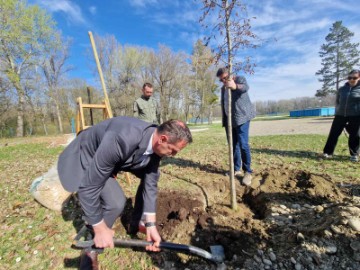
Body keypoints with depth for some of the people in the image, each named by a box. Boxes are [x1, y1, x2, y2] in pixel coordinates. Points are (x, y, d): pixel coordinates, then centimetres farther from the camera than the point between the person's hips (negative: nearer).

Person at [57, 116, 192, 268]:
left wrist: (151, 225, -11)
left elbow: (150, 183, -10)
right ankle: (91, 248, 5)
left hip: (114, 158, 7)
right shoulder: (121, 140, -43)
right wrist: (100, 228, -23)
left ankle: (136, 224, 25)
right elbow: (88, 187, -35)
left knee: (151, 178, 5)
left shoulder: (155, 144, -18)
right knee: (115, 202, -25)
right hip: (84, 158, -7)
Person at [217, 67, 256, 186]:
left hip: (241, 117, -6)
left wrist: (235, 86, -49)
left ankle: (248, 172, -3)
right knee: (233, 145, 8)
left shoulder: (240, 79, -1)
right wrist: (224, 120, 15)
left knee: (243, 144, -13)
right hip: (229, 120, 7)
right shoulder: (223, 88, 18)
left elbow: (245, 87, -25)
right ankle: (236, 169, 17)